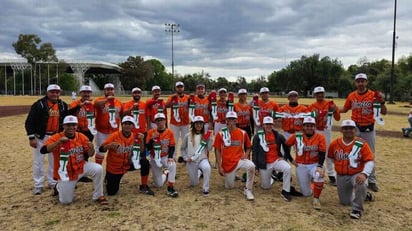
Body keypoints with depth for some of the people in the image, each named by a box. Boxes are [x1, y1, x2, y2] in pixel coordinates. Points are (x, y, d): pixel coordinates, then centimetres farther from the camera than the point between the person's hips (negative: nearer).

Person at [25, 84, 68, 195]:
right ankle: (38, 185, 16)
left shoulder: (63, 105, 2)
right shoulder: (39, 105, -12)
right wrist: (31, 137, -16)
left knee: (54, 160, 12)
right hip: (41, 136, -4)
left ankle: (52, 182, 26)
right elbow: (29, 122, -12)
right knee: (38, 161, 3)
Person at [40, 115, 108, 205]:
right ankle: (59, 187, 39)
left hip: (81, 167, 2)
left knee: (98, 169, -26)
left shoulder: (82, 137, -6)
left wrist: (91, 148, -27)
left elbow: (90, 154, -4)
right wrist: (59, 142, -41)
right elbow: (43, 150, -30)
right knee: (66, 201, 3)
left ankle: (98, 196, -8)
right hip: (65, 172, -2)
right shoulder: (56, 137, -15)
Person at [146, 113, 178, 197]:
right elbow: (148, 148, -12)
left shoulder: (170, 132, -8)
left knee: (172, 165, -38)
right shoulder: (151, 132, -9)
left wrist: (170, 157, -23)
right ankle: (166, 175, 38)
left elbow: (172, 147, -6)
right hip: (154, 159, 1)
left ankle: (170, 188, -24)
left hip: (165, 157, 0)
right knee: (159, 184, 3)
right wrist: (152, 139, -28)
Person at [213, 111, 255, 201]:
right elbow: (217, 151, -1)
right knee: (229, 186, 7)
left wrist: (246, 155, -7)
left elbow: (248, 147, 14)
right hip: (227, 163, 0)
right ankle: (229, 175, 42)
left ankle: (248, 190, -12)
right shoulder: (221, 134, -4)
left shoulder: (243, 133, 0)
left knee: (251, 166, -32)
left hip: (239, 160, 0)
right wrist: (220, 167, -5)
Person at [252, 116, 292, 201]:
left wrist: (284, 156, 2)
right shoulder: (258, 136, -8)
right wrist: (256, 167, -5)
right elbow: (254, 152, -4)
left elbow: (286, 147, 15)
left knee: (288, 168, -30)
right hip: (264, 164, -1)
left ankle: (285, 191, -14)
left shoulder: (278, 136, -2)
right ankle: (269, 176, 38)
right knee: (266, 187, 4)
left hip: (277, 160, 1)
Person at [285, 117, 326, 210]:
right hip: (301, 166, 1)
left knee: (319, 175, -37)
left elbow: (322, 153, -10)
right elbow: (286, 146, 8)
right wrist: (291, 159, 5)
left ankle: (316, 199, -14)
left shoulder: (320, 137, -6)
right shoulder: (296, 136, -5)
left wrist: (320, 166, -22)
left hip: (315, 164, -1)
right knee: (307, 193, 1)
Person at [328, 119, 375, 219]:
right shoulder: (334, 143, -4)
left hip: (357, 175, -4)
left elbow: (370, 161, -17)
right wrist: (340, 165, 8)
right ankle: (364, 195, 46)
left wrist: (364, 174, -32)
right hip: (341, 177, 4)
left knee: (361, 184, -39)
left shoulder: (361, 144, -13)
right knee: (345, 202, 15)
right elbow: (331, 157, 14)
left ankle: (357, 209, -15)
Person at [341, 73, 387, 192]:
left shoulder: (373, 95, -9)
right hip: (354, 128, 2)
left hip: (369, 129, -2)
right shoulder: (351, 96, -1)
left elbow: (384, 112, -8)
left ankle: (371, 181, 20)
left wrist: (382, 102, -26)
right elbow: (345, 109, 11)